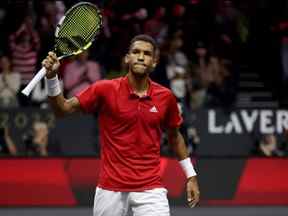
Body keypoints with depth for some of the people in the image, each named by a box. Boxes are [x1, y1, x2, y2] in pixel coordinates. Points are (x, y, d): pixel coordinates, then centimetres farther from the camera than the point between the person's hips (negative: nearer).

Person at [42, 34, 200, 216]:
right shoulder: (105, 90, -6)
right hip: (110, 189, 0)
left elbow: (175, 136, 16)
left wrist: (191, 176, 15)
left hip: (150, 189, 0)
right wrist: (52, 76, -22)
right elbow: (62, 109, -6)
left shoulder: (166, 97, 0)